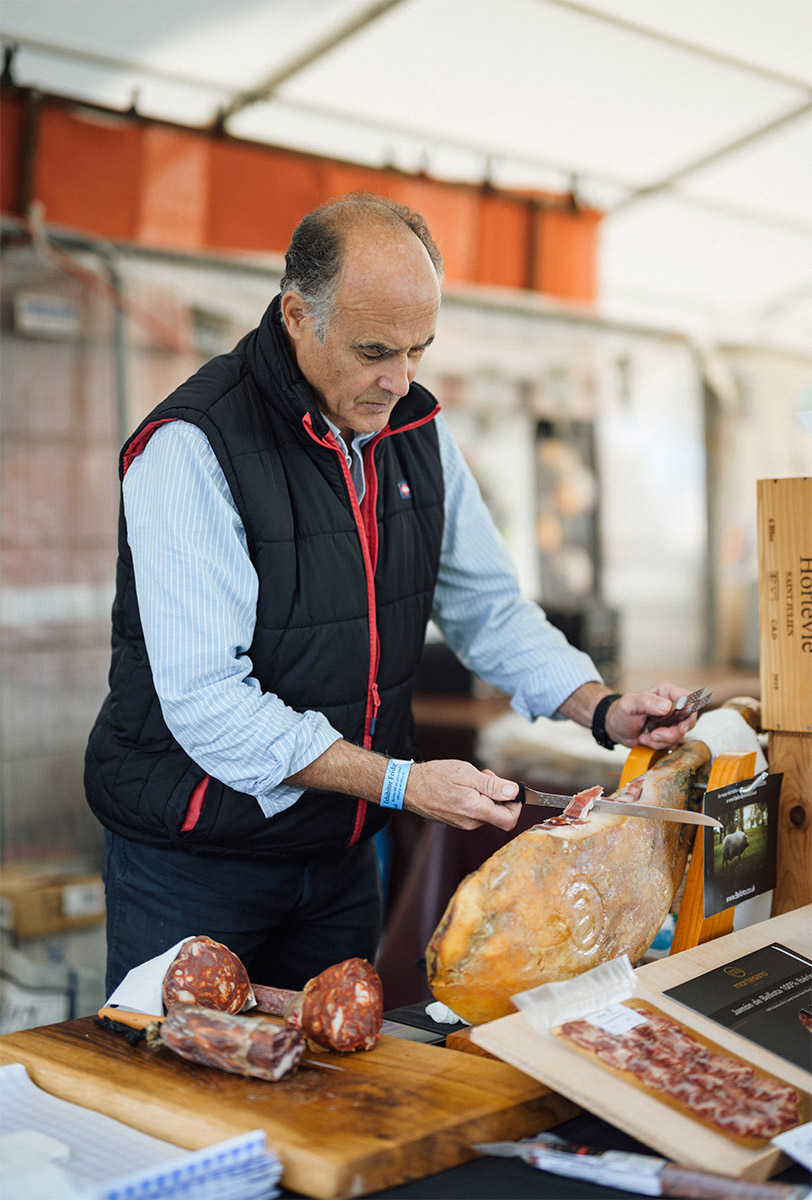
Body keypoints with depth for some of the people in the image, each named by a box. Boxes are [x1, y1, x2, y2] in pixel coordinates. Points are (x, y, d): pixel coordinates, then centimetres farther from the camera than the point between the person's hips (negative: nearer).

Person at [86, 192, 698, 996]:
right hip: (192, 858, -5)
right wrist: (401, 782, -28)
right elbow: (206, 701, -26)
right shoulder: (192, 448, -22)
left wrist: (603, 711, -9)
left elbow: (489, 607, 7)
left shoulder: (417, 431, 0)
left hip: (342, 853, 6)